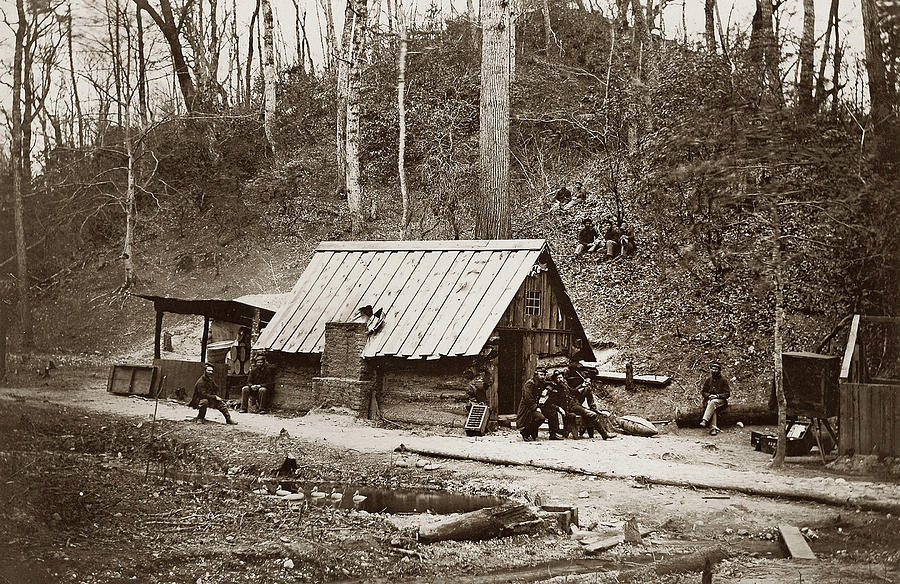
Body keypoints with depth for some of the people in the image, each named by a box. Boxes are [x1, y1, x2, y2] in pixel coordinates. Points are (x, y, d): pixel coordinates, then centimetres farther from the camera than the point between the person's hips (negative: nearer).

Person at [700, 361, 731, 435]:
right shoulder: (708, 380, 13)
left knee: (713, 402, -38)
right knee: (712, 406, -34)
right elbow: (702, 391, 14)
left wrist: (717, 396, -15)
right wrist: (709, 395, -7)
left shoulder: (723, 380, 3)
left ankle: (705, 421, -52)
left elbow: (727, 394, -1)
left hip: (720, 400, -2)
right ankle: (713, 428, -47)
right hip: (709, 399, 2)